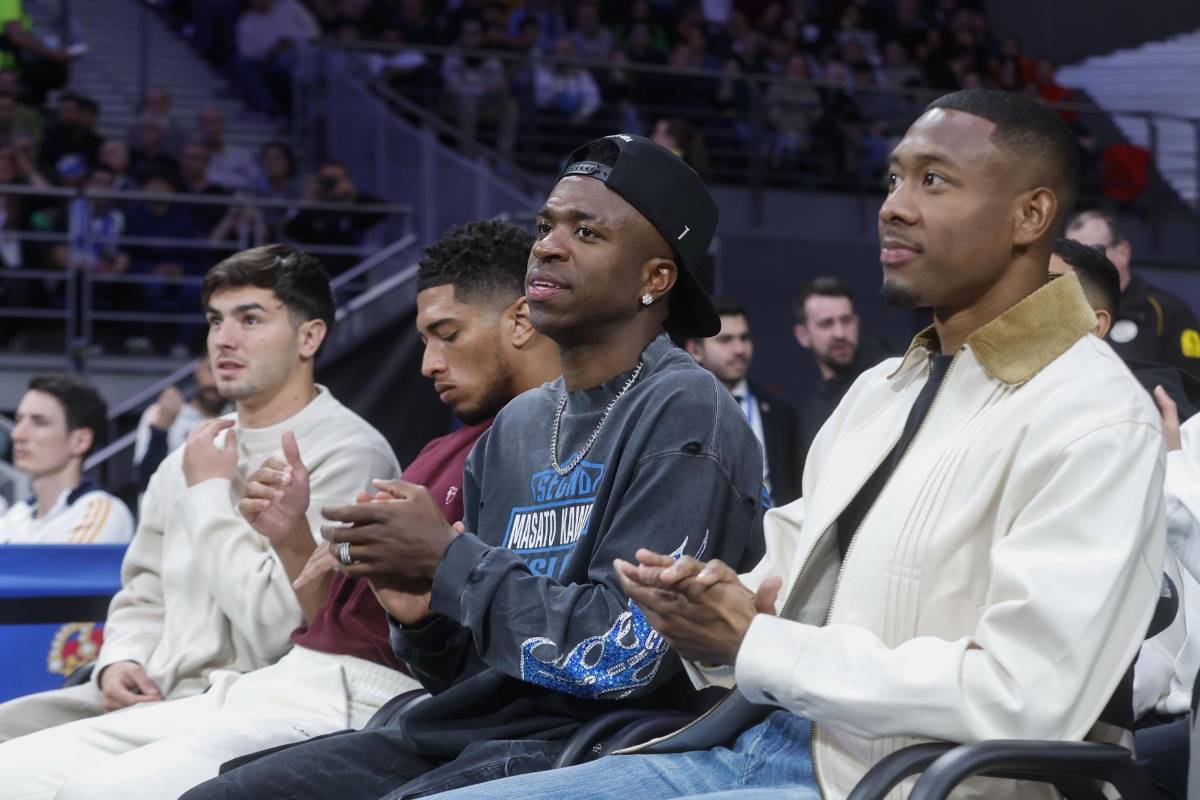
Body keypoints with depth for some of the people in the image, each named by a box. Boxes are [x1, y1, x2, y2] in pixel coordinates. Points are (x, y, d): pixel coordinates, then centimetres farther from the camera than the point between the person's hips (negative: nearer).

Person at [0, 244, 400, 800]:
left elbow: (278, 626, -19)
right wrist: (119, 661, 2)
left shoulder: (348, 456, -11)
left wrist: (210, 494, -8)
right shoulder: (190, 458, 16)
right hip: (152, 698, 8)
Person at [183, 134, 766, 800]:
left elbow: (625, 655, -18)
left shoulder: (683, 416, -8)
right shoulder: (515, 428, 16)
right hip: (462, 732, 8)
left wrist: (447, 558, -12)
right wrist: (422, 617, -4)